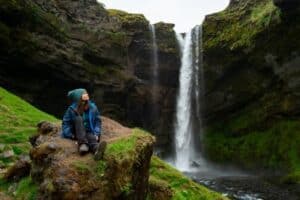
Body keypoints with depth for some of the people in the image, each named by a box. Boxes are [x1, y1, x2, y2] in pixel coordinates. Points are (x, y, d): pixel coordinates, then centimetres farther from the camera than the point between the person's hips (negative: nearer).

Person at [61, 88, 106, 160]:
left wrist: (96, 134, -8)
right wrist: (70, 134, -12)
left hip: (89, 132, 1)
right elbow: (65, 123, 0)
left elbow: (97, 121, 5)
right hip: (77, 133, 0)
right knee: (79, 118, -30)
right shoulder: (72, 109, -4)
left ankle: (97, 149, -75)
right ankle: (82, 143, -49)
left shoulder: (93, 108, 1)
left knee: (91, 138, -37)